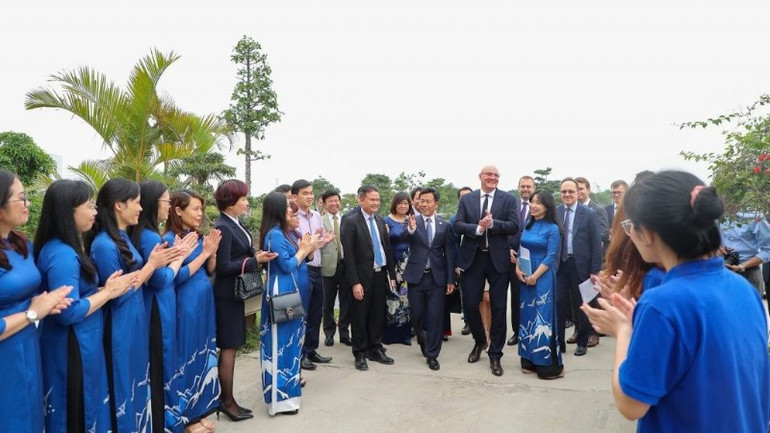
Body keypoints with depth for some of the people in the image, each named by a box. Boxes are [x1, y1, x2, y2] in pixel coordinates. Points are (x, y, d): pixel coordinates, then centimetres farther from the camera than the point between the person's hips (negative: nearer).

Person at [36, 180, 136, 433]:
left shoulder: (65, 248, 8)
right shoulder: (61, 254, -23)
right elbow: (68, 312, -26)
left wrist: (104, 289, -2)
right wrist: (108, 292, -16)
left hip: (79, 345, 10)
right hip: (72, 349, -10)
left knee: (83, 407, 20)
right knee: (78, 412, 6)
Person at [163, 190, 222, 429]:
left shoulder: (199, 237, 8)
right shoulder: (170, 239, -13)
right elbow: (176, 278, -18)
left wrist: (212, 252, -6)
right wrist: (203, 253, -16)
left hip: (205, 302, 7)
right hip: (185, 305, -7)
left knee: (205, 353, 12)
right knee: (188, 355, 3)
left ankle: (201, 409, 25)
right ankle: (188, 416, 17)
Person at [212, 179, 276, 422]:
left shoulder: (236, 224, 9)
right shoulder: (223, 228, -19)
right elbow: (223, 267, -21)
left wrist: (258, 255, -5)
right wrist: (255, 261, -21)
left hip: (235, 292, 9)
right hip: (227, 294, -9)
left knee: (231, 346, 15)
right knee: (229, 347, 0)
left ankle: (225, 397, 26)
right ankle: (227, 400, 11)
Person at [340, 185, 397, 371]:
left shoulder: (380, 220, 9)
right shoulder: (350, 220, -11)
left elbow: (387, 249, 13)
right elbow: (348, 254, -14)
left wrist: (392, 275, 9)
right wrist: (355, 282, -17)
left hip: (380, 274, 6)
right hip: (362, 276, -6)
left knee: (378, 315, 13)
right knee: (360, 317, 7)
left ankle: (376, 350, 27)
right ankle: (360, 354, 20)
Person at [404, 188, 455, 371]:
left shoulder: (444, 225, 3)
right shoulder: (413, 221, -1)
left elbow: (449, 253, 4)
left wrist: (451, 279, 0)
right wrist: (411, 229, -41)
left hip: (437, 278, 0)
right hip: (416, 276, 0)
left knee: (436, 317, 2)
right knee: (416, 316, 10)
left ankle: (432, 355, 15)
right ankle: (424, 344, 37)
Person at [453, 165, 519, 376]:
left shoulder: (509, 199, 1)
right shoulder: (466, 199, 6)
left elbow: (514, 226, -8)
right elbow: (458, 225, -3)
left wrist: (492, 223, -21)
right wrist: (478, 228, -19)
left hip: (498, 259, -1)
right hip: (472, 258, 1)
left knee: (498, 308, 4)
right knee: (470, 305, 7)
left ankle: (495, 355, 17)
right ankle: (479, 342, 34)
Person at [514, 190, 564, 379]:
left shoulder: (553, 229, -8)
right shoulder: (528, 225, 9)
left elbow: (551, 257, -12)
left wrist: (535, 276, -16)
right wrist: (518, 269, -1)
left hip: (543, 278, -6)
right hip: (525, 278, 6)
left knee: (543, 318, -4)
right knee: (527, 317, 9)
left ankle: (550, 365, 4)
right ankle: (529, 360, 19)